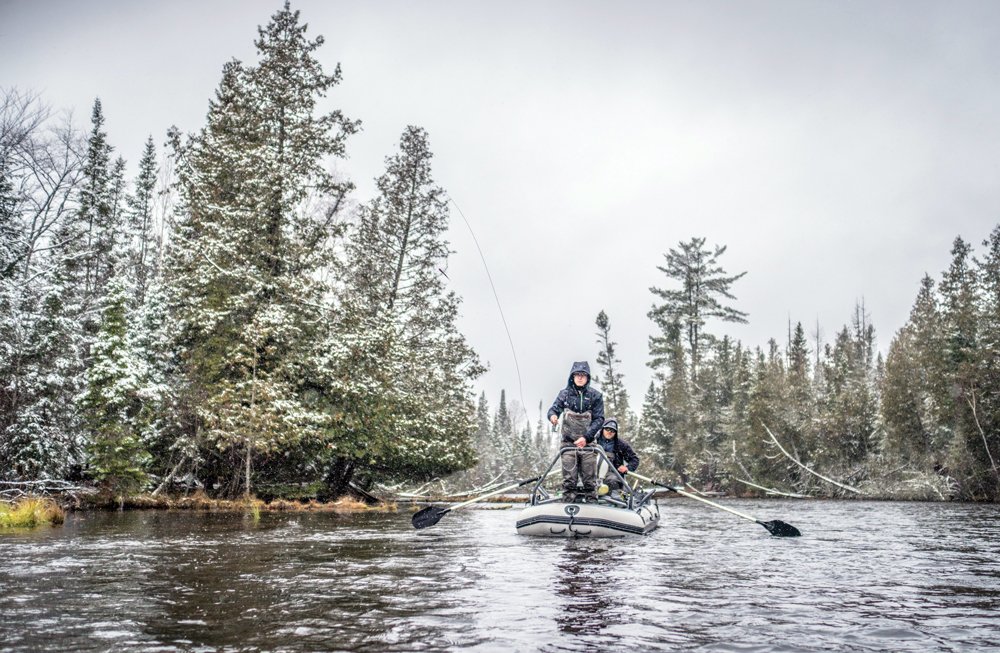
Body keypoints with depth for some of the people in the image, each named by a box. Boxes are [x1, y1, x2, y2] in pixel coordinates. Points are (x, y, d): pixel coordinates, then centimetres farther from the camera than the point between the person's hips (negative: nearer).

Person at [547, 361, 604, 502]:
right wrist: (553, 415, -23)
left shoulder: (595, 396, 2)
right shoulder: (565, 393, 6)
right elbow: (554, 408, 3)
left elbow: (599, 419, -2)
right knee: (569, 480, -2)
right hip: (568, 442, 0)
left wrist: (586, 437, -15)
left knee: (590, 480, 1)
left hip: (588, 443, 0)